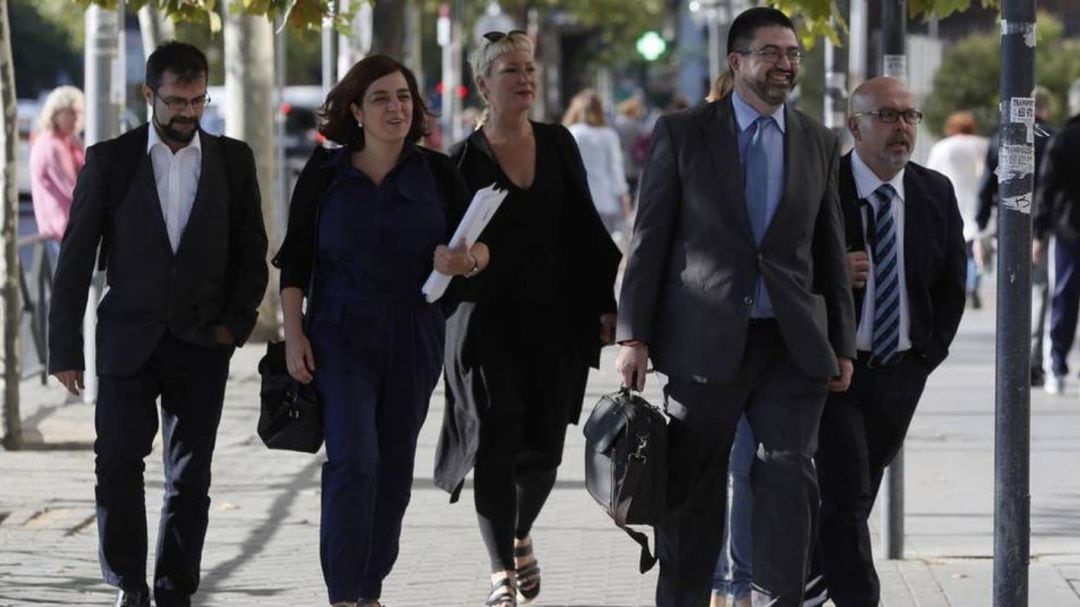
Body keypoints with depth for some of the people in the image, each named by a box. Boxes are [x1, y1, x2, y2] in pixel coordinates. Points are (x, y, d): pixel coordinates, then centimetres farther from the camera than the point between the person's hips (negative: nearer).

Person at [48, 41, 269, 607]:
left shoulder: (232, 160, 6)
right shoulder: (110, 160, 0)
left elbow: (251, 252, 11)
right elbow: (75, 258, 1)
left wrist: (236, 321, -4)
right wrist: (65, 349, -2)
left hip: (202, 343, 1)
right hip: (128, 340, -1)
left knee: (190, 478, 2)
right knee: (117, 465, -9)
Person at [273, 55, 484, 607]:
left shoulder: (437, 173, 3)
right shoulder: (324, 176, 0)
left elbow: (481, 246, 2)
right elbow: (294, 260, 2)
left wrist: (465, 260, -21)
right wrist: (293, 334, -6)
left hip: (414, 342, 3)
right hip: (341, 338, -3)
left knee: (395, 469, 8)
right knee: (353, 460, -16)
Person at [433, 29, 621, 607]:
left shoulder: (557, 144, 8)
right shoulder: (463, 160, -1)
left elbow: (583, 229, 11)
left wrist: (604, 302, 7)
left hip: (552, 319, 3)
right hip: (486, 319, -3)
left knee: (543, 449, 3)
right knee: (496, 440, -11)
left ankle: (520, 534, 33)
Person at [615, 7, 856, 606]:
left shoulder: (819, 144, 11)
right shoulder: (681, 134, 2)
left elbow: (830, 249, 15)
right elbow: (649, 237, 0)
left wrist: (843, 345, 12)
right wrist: (633, 334, -5)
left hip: (793, 343, 2)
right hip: (704, 340, -2)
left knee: (789, 477, -7)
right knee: (692, 489, 5)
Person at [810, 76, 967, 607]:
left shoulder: (936, 194, 4)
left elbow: (953, 281, 13)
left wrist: (931, 351, 7)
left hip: (902, 370, 5)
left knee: (857, 493, 12)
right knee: (845, 492, -12)